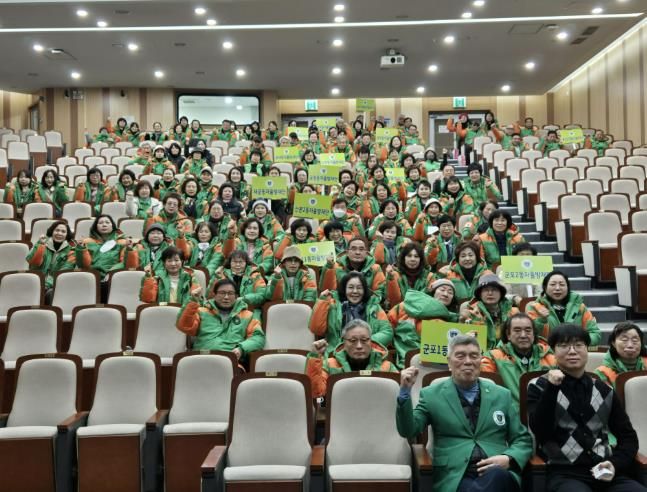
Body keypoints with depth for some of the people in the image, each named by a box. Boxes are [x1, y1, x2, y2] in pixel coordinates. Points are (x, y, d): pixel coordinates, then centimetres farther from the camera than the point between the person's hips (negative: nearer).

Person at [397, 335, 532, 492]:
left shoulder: (502, 395, 17)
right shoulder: (431, 395, 11)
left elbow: (523, 440, 18)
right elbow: (408, 431, 2)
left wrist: (509, 459, -5)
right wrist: (405, 391, -12)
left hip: (498, 473, 3)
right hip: (454, 477, -2)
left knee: (496, 476, -35)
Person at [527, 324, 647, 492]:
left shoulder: (604, 391, 16)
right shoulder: (540, 387, 6)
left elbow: (628, 436, 19)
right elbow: (541, 432, -7)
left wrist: (616, 464, 0)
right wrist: (552, 389, -14)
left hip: (605, 471, 4)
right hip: (564, 473, -4)